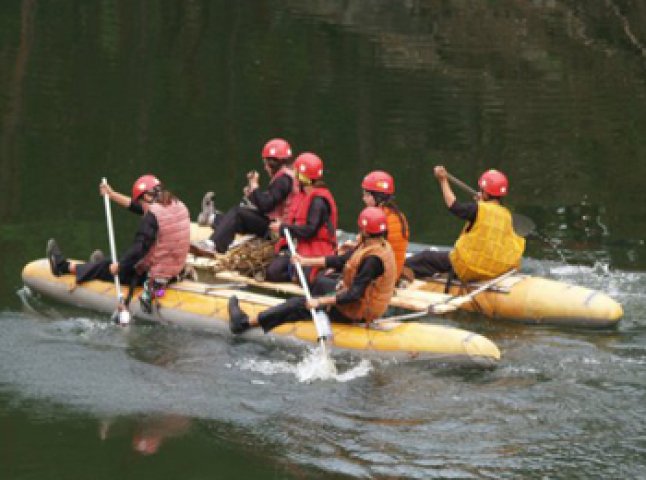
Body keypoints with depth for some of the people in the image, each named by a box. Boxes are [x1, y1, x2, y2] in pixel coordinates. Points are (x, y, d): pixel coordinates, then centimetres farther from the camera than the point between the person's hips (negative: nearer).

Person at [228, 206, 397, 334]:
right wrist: (307, 261, 9)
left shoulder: (373, 259, -29)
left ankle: (245, 323, -1)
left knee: (299, 305, -6)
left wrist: (322, 301, -34)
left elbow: (355, 294, -33)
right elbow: (341, 261, 9)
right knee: (319, 281, 28)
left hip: (357, 312, -9)